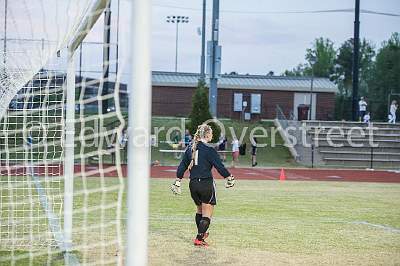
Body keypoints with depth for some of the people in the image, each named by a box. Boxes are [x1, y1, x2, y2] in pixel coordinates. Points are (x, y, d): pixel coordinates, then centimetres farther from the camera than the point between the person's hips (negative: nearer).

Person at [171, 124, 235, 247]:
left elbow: (182, 165, 8)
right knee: (207, 214, 2)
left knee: (199, 210, 26)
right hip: (206, 184, -7)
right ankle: (199, 239, -5)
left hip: (193, 184, 7)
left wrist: (178, 181, 14)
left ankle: (201, 233, 38)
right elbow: (219, 166, -11)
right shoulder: (209, 149, -12)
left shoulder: (190, 148, 7)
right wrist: (229, 177, 3)